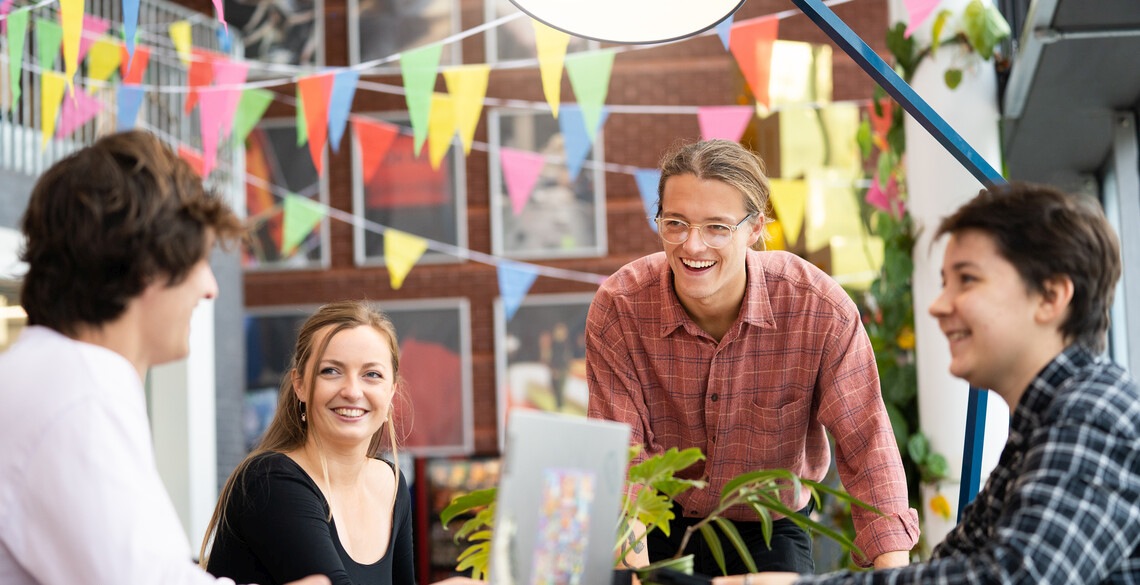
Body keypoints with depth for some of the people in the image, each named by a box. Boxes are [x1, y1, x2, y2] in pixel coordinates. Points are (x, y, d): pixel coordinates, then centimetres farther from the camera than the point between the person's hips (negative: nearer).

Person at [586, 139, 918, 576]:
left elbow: (865, 442, -19)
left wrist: (893, 569, -31)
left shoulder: (821, 310, -21)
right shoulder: (617, 308, -19)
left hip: (768, 528, 0)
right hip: (657, 521, 0)